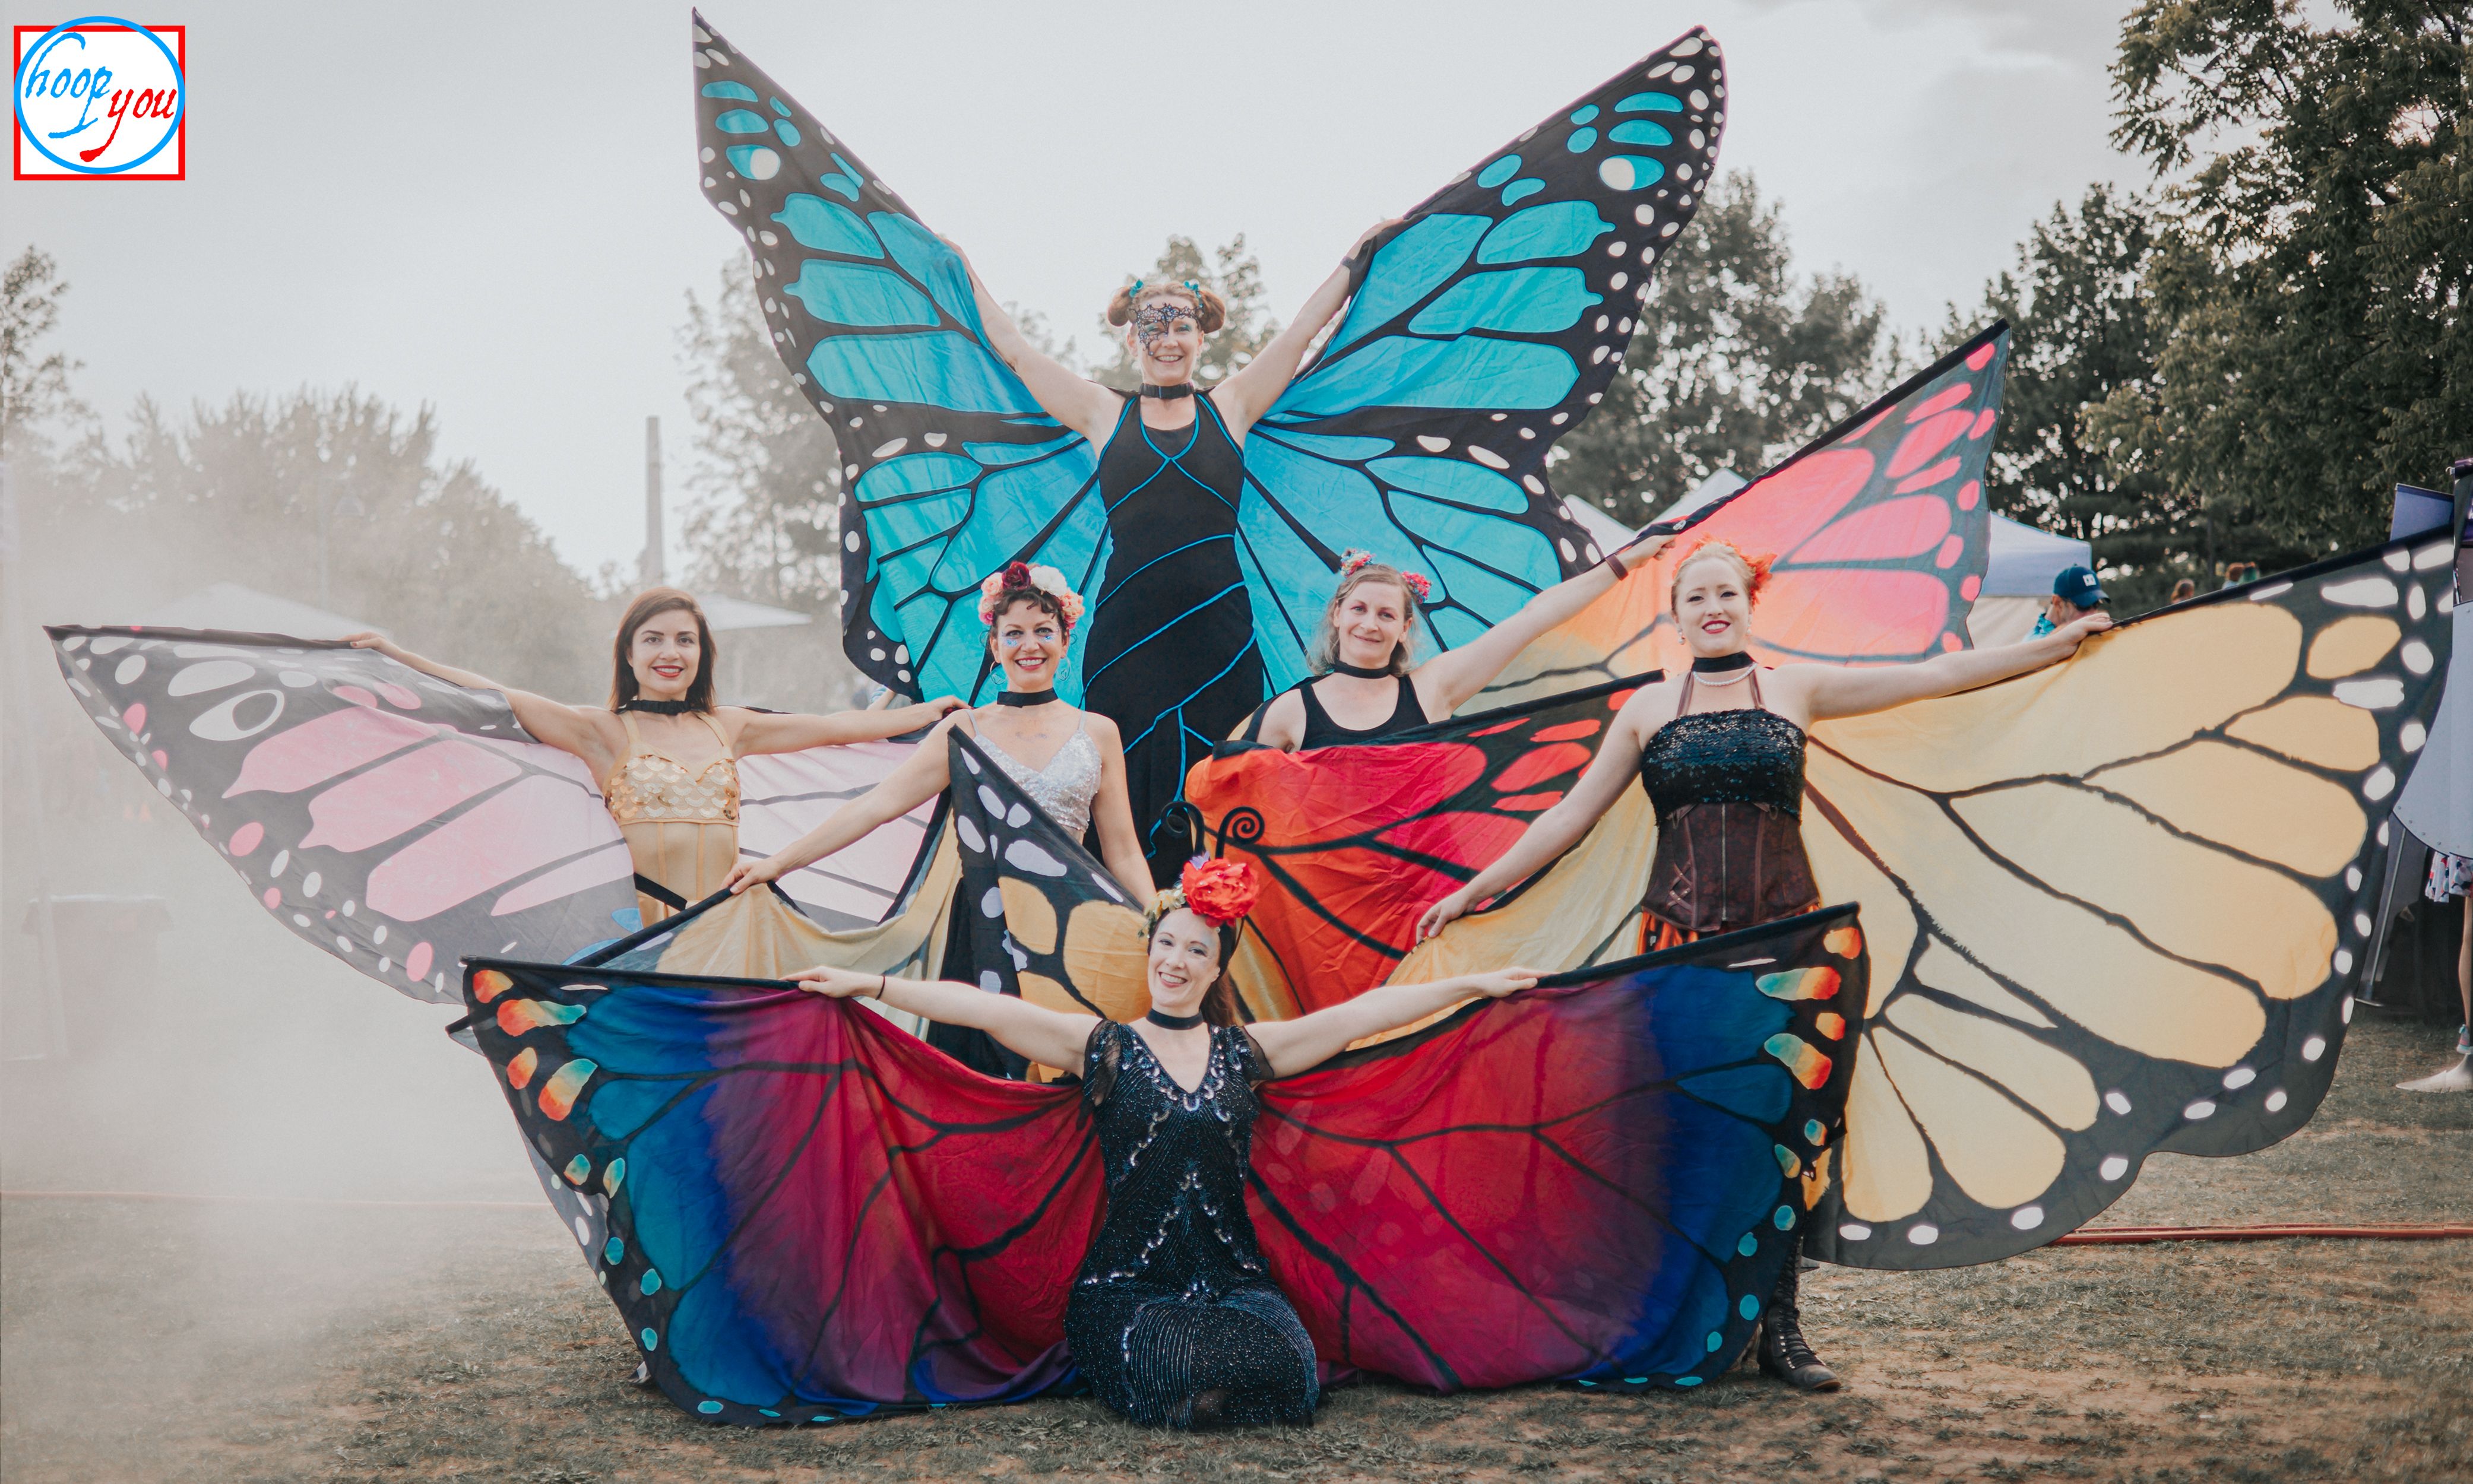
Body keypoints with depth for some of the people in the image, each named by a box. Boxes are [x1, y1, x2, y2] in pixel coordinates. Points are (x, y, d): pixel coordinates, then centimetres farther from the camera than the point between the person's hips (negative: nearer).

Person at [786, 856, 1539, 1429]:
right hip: (1129, 1282, -2)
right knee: (1185, 1369, -31)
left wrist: (1475, 984, 8)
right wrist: (868, 985, -13)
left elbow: (1365, 1012, 9)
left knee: (1286, 1360, -27)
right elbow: (983, 1008, -6)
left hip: (1231, 1278, 2)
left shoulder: (1245, 1052, 11)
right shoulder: (1103, 1048, 5)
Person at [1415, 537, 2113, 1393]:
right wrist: (1475, 890, 12)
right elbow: (1571, 816, 14)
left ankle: (1779, 1327, 2)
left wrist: (2060, 642, 8)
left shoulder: (1797, 690, 10)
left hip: (1785, 933, 0)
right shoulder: (1648, 709, 12)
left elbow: (1941, 675, 10)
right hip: (1679, 936, 0)